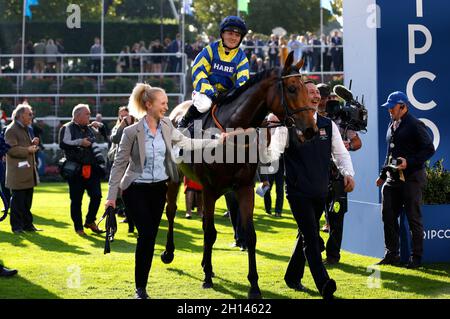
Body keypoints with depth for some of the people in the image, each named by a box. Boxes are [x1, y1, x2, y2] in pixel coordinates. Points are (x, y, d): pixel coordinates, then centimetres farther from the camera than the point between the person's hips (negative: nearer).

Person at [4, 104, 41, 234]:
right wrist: (28, 150, -21)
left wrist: (33, 144, 7)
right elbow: (11, 149, -20)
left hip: (28, 171, 9)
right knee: (18, 200, -3)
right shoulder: (11, 130, -12)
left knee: (28, 201, 13)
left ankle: (27, 224, 20)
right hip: (18, 173, -9)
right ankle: (17, 226, 4)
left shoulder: (25, 129, 17)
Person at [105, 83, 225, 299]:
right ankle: (140, 288, 1)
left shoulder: (166, 126, -1)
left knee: (150, 237, 7)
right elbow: (119, 164, -11)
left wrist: (218, 140, 4)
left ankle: (142, 287, 18)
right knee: (146, 234, -13)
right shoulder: (132, 132, -15)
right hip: (136, 190, -5)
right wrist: (111, 196, -12)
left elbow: (188, 144, 10)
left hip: (159, 189, 5)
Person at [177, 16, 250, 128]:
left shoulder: (241, 57, 3)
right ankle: (185, 121, -7)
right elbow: (198, 72, -11)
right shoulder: (211, 50, -5)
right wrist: (211, 92, -23)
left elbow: (242, 82, -3)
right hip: (206, 90, -4)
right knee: (204, 105, -34)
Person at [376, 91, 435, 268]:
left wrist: (409, 162, -21)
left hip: (412, 178, -8)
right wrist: (383, 174, 20)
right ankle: (391, 255, 15)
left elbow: (429, 149, -12)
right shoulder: (392, 126, 16)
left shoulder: (415, 125, -9)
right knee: (388, 216, 5)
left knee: (414, 218, -1)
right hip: (393, 178, 8)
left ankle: (416, 258, 8)